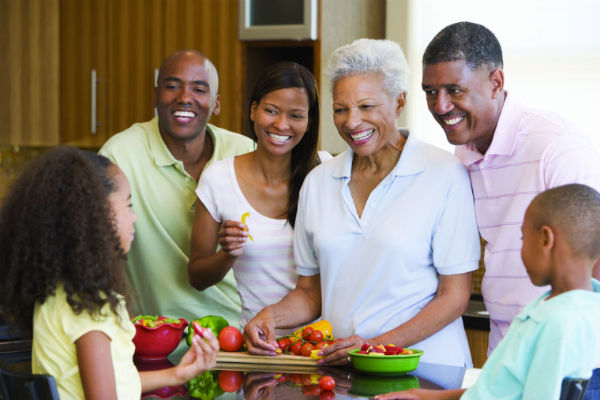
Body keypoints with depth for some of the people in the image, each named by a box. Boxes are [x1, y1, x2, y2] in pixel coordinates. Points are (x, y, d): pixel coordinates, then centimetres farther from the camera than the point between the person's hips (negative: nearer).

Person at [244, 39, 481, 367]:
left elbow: (454, 296, -5)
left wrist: (378, 346, -15)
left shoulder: (445, 176, -3)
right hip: (337, 372, 4)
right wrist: (273, 315, -4)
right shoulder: (318, 182, 12)